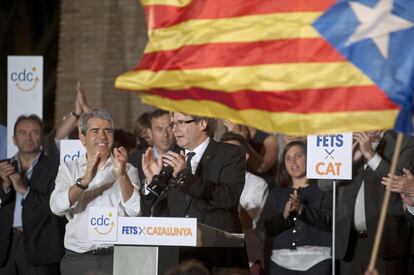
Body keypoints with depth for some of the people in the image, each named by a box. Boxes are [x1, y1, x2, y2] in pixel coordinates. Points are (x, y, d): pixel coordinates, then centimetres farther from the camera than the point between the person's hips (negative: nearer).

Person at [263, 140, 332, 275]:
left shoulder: (324, 188, 8)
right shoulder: (276, 193, 19)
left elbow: (328, 220, -6)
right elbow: (268, 227, 8)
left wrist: (302, 209, -19)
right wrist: (284, 214, -13)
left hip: (316, 260, -3)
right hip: (281, 261, 3)